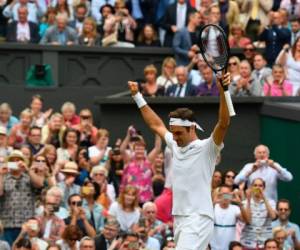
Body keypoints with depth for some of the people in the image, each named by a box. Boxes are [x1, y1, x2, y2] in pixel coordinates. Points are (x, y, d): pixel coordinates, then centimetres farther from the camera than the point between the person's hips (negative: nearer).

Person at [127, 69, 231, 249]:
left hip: (198, 219, -8)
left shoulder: (206, 148, -6)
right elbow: (156, 124, 29)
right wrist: (137, 96, 32)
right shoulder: (176, 146, 15)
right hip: (180, 219, 8)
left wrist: (223, 91, -32)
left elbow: (223, 123, -20)